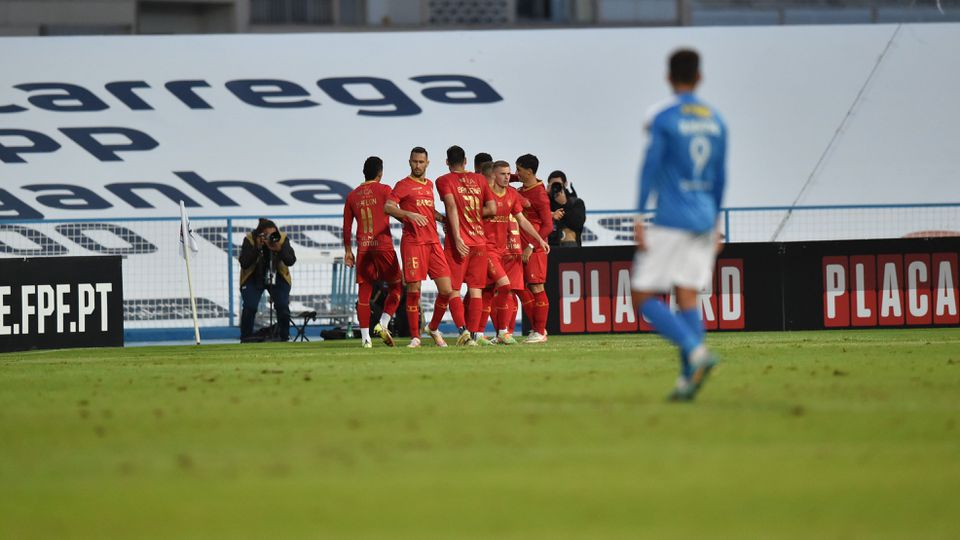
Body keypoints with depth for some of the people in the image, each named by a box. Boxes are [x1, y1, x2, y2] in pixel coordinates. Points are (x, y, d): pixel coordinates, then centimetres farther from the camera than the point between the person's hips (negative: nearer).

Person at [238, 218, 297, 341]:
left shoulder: (282, 239, -16)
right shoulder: (249, 239, -20)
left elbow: (291, 261, -21)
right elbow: (244, 264, -27)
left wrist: (279, 249, -38)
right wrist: (257, 248, -37)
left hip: (277, 278, 1)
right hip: (253, 279, -1)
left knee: (283, 307, -16)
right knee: (250, 307, -19)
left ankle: (284, 338, 2)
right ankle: (245, 340, -3)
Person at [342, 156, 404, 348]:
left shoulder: (352, 196, 11)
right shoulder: (384, 190, 0)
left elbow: (347, 226, 13)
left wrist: (348, 251, 20)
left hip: (363, 249, 3)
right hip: (383, 245, -3)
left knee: (364, 293, 4)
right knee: (396, 287, 10)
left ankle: (365, 337, -2)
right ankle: (383, 324, -7)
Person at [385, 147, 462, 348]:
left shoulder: (429, 185, 19)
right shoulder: (404, 185, 0)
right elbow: (388, 207, -12)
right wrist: (409, 215, -26)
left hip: (433, 241, 6)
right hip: (412, 242, -6)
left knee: (446, 289, -2)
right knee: (414, 290, -4)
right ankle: (415, 337, 1)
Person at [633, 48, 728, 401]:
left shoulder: (664, 119, -8)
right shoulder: (715, 121, 11)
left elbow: (650, 169, -12)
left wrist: (639, 218, -11)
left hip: (670, 222, -6)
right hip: (703, 222, 6)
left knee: (644, 297, -2)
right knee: (687, 298, 5)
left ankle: (696, 352, -20)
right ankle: (687, 378, -4)